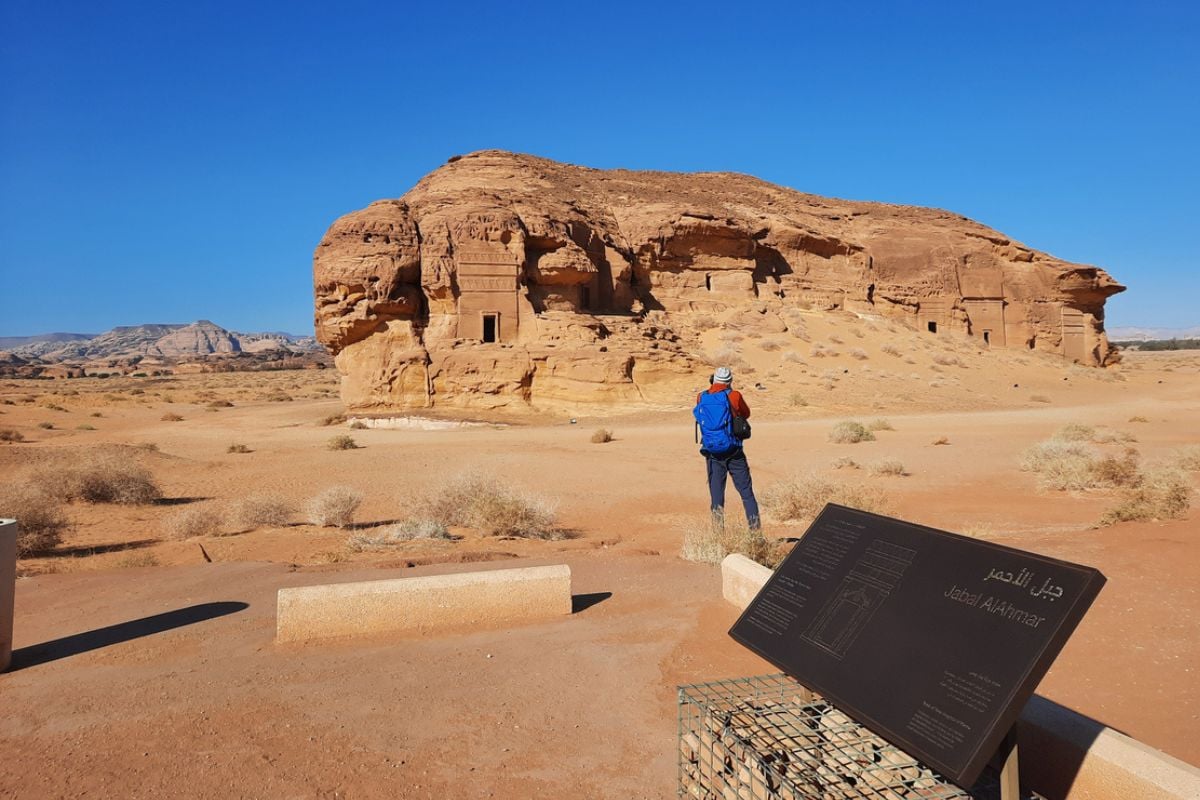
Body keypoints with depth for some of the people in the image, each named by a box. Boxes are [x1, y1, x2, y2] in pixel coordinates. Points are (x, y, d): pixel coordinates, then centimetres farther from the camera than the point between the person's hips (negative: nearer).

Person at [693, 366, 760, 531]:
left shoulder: (701, 398, 0)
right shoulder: (734, 396, -7)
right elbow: (746, 414, 9)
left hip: (712, 454, 2)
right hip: (733, 453, -2)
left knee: (716, 494, 8)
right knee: (746, 492, 6)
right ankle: (756, 528, 6)